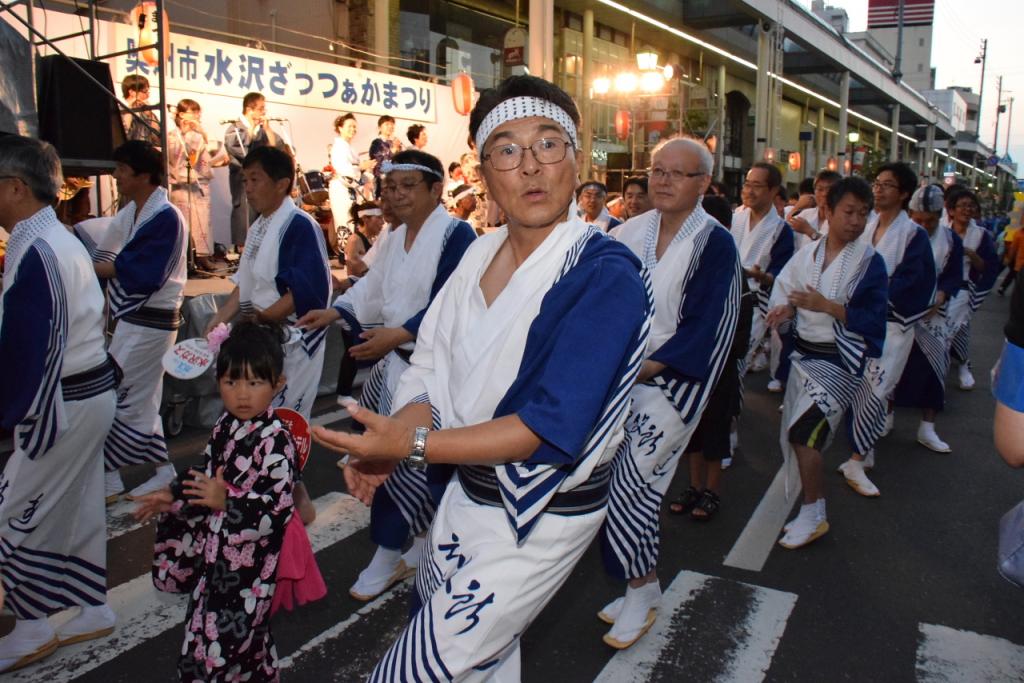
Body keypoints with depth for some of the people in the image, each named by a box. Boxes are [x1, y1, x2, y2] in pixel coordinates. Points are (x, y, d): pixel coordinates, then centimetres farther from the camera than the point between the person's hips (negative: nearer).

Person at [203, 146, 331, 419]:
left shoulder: (300, 226, -16)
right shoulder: (257, 228, 11)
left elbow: (307, 292, -24)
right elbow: (246, 283, 17)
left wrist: (260, 319, -17)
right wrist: (219, 319, 5)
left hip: (291, 343, -8)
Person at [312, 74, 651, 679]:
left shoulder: (605, 276, -22)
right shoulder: (480, 254, 0)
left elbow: (552, 426, -28)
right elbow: (437, 370, 3)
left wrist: (413, 442, -31)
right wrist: (383, 446, -15)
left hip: (545, 512, -6)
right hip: (468, 489, 6)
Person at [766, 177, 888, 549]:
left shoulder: (869, 262, -9)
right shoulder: (807, 253, 4)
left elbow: (872, 319, -14)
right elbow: (785, 290, 9)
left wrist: (826, 306, -22)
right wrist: (784, 309, -12)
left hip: (840, 360, -6)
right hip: (804, 353, 6)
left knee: (802, 433, -11)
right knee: (798, 435, 11)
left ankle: (813, 516, 8)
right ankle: (811, 512, 28)